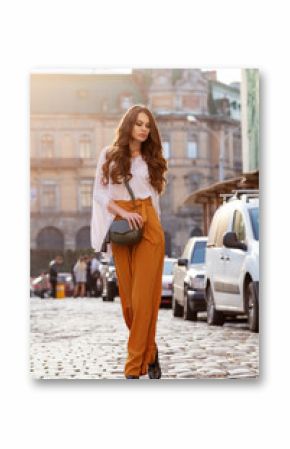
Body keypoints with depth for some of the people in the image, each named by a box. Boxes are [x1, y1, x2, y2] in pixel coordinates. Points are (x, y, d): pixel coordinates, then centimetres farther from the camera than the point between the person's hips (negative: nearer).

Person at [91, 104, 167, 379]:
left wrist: (153, 225, 9)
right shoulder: (109, 155, 8)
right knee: (128, 297, 1)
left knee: (144, 296, -8)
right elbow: (100, 193, 4)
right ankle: (149, 353, 21)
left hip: (148, 227, 0)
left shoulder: (151, 159, 13)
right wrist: (123, 213, -11)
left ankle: (135, 367, -6)